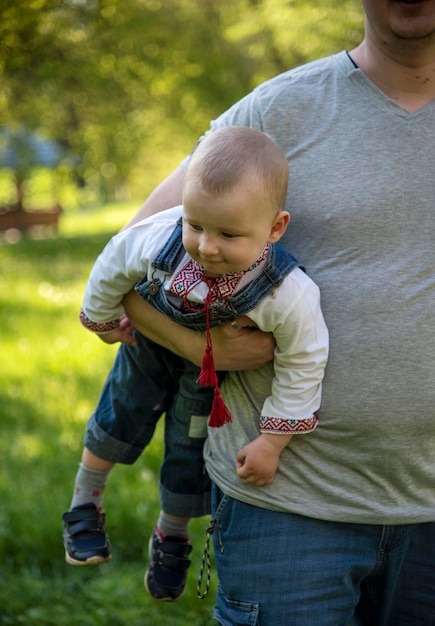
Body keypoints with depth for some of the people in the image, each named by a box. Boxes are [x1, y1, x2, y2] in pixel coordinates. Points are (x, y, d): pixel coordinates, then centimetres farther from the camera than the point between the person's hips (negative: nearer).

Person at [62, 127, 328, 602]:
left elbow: (302, 367, -28)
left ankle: (171, 536, 43)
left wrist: (272, 442, -22)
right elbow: (113, 265, -16)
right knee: (124, 415, 14)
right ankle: (85, 504, 41)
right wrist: (101, 317, 1)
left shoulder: (290, 295, -45)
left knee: (191, 451, 15)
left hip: (218, 369, 0)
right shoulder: (157, 238, -40)